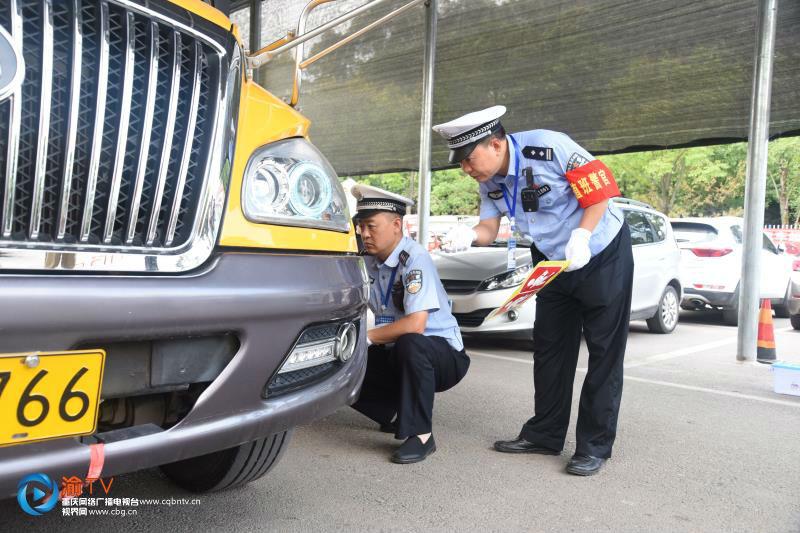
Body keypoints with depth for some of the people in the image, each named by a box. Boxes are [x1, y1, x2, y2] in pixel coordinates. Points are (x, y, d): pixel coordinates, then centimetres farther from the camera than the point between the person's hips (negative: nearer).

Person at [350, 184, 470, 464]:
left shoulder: (415, 258, -22)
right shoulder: (368, 260, -1)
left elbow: (415, 325, -31)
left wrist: (367, 337, -22)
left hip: (443, 354, -7)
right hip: (395, 356, 7)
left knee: (410, 344, -38)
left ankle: (421, 434, -19)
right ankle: (397, 414, 14)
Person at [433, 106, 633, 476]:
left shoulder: (549, 147, -28)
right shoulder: (489, 180, -6)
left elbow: (601, 191, -21)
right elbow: (490, 228, -4)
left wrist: (580, 236, -31)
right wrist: (469, 235, -26)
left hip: (602, 254, -7)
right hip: (554, 262, 7)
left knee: (604, 352, -1)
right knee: (549, 348, 10)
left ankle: (595, 445, 8)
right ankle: (545, 434, 22)